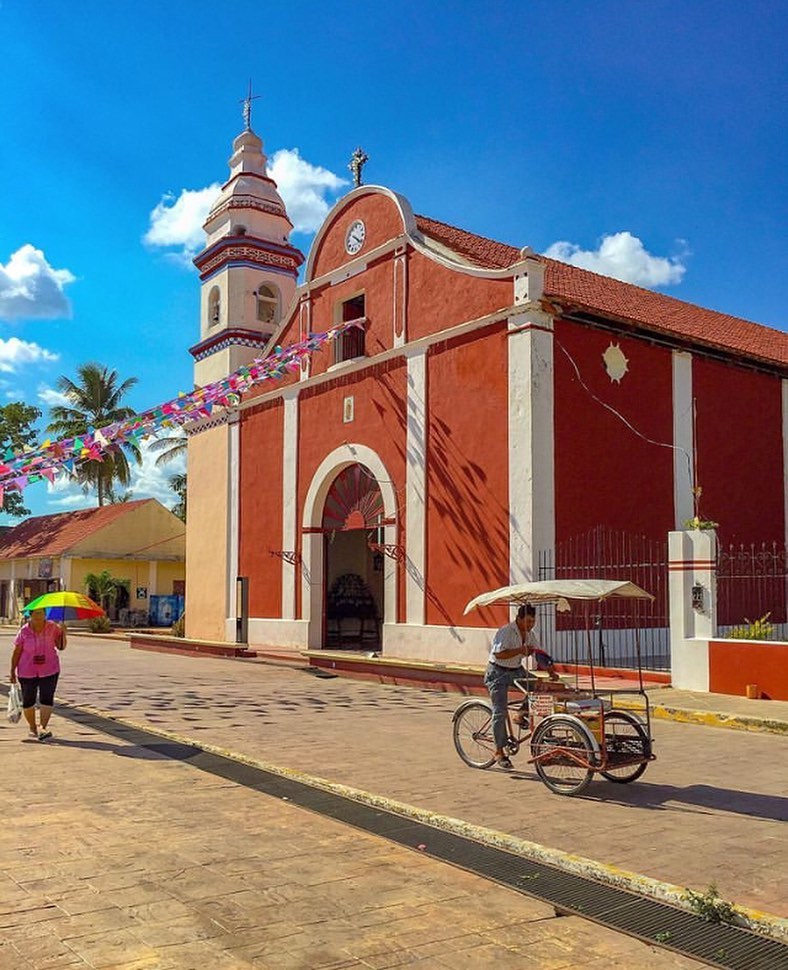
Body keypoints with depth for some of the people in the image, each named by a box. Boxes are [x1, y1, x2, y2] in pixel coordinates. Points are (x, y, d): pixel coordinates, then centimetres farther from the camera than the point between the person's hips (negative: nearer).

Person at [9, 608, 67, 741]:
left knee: (47, 699, -13)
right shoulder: (24, 631, -7)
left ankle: (43, 728, -15)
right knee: (28, 701, 9)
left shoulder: (52, 627, -5)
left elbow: (61, 647, -1)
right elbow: (16, 652, -1)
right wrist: (12, 672, -1)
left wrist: (63, 633, -17)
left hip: (49, 670, 0)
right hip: (27, 672, 0)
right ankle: (32, 727, 29)